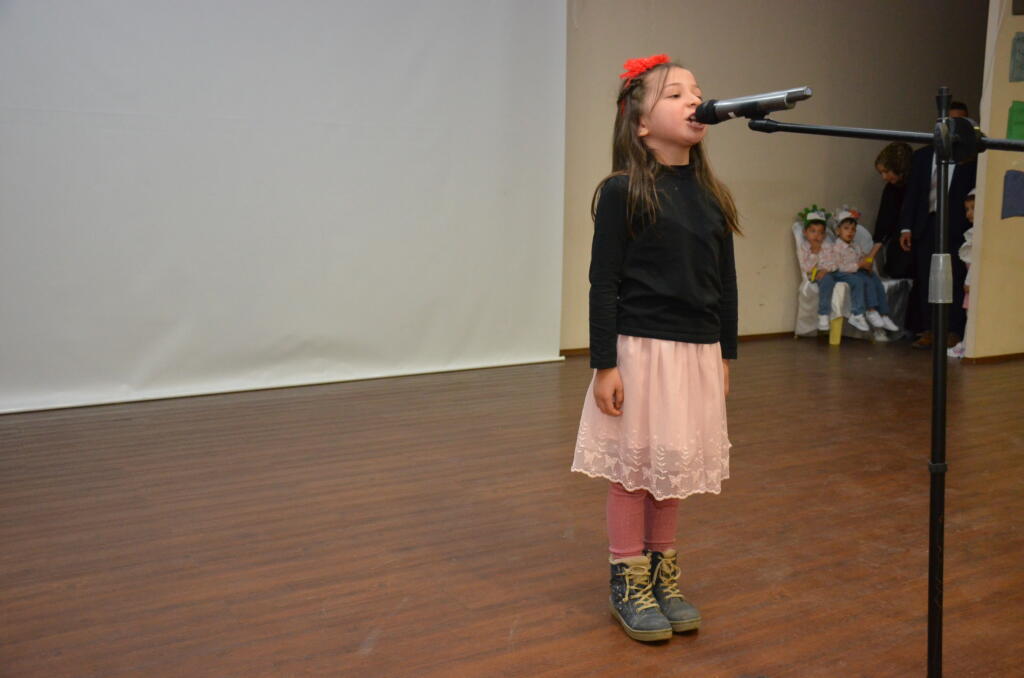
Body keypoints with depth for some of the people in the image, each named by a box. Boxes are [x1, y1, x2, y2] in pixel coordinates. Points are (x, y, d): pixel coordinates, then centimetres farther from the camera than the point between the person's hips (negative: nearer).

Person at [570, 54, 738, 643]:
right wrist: (604, 364, -12)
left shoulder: (713, 196, 6)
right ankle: (629, 582, 21)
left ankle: (664, 575, 30)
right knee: (633, 467, 6)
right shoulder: (623, 192, -9)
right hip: (639, 350, -5)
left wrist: (725, 355, 13)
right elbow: (604, 283, -10)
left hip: (697, 352, 5)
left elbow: (726, 283, 12)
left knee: (674, 467, 15)